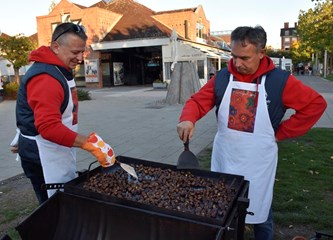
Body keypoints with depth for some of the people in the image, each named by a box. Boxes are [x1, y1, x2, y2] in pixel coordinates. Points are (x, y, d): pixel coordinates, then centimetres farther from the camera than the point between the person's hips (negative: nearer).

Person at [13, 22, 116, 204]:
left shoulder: (59, 70, 10)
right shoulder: (45, 78, -23)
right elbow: (49, 126, -32)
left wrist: (27, 139, 23)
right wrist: (90, 143, -35)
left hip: (57, 150, 10)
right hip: (43, 155, -10)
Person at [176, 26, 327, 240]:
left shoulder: (280, 81, -11)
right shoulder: (222, 78, -3)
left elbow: (316, 104, -6)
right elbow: (198, 100, -4)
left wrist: (281, 133, -8)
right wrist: (188, 119, -26)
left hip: (258, 165, -2)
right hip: (224, 161, 3)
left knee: (260, 215, 17)